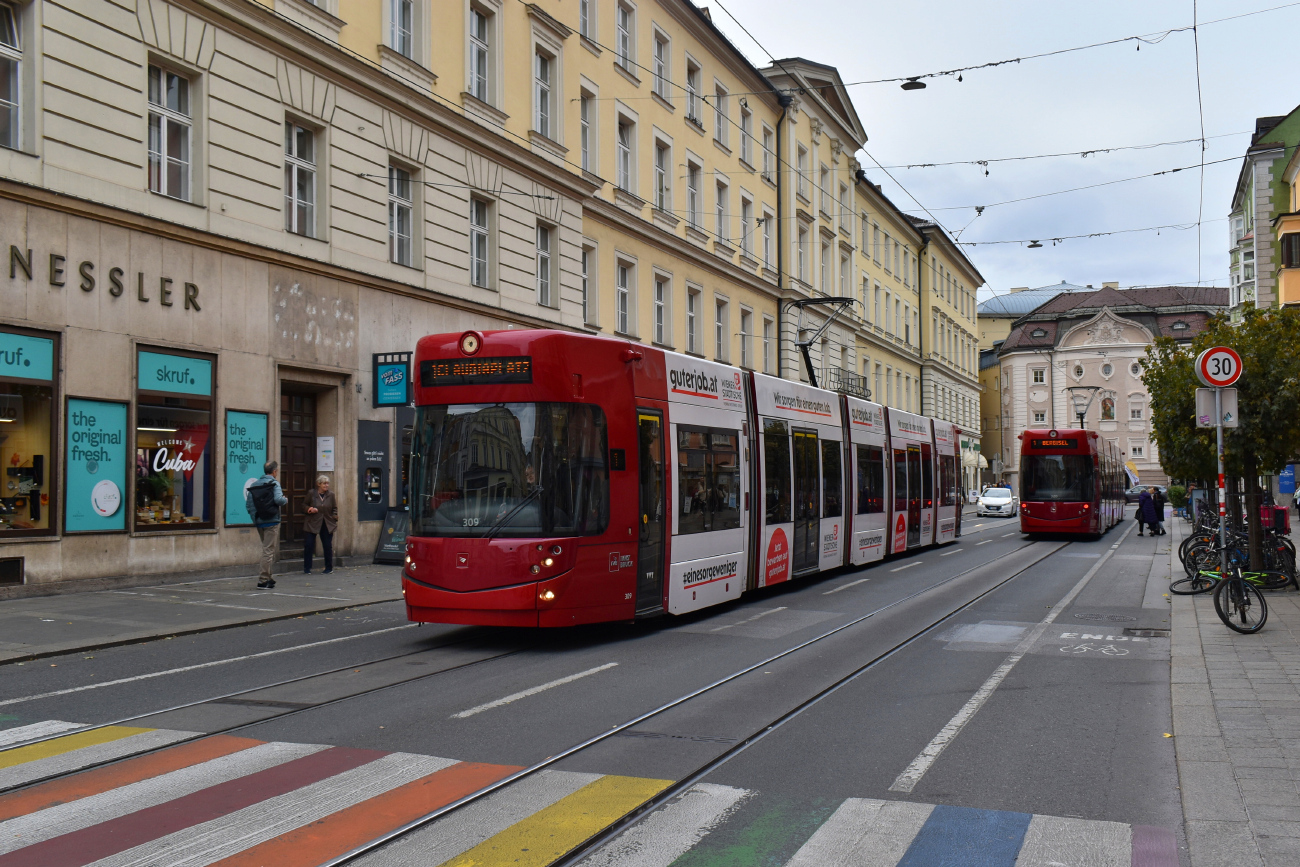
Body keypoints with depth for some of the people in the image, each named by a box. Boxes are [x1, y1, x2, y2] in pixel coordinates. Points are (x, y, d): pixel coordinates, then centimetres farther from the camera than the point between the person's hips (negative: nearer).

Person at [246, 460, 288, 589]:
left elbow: (248, 504, 5)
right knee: (269, 550, -3)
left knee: (267, 549, 19)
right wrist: (286, 500, -1)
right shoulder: (274, 483, -7)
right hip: (271, 521, -6)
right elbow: (278, 499, -21)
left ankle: (268, 578, 23)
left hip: (258, 521, 6)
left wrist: (254, 517, 11)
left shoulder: (254, 484, 10)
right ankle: (263, 580, -6)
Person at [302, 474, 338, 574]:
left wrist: (336, 516, -9)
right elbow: (304, 505, 6)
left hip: (327, 524, 2)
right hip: (312, 524, -1)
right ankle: (307, 568, 8)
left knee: (328, 546, 5)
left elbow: (334, 508, 9)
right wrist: (310, 509, -14)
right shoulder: (311, 494, -2)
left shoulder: (331, 495, 3)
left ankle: (329, 568, 18)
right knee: (308, 545, -3)